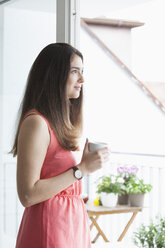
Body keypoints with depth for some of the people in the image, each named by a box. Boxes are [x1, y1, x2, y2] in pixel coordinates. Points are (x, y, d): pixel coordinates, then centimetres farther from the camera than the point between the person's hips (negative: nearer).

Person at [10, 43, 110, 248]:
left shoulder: (60, 123, 12)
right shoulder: (36, 123, -16)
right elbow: (28, 195, -21)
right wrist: (82, 169, -18)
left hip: (71, 226, 9)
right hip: (49, 229, -9)